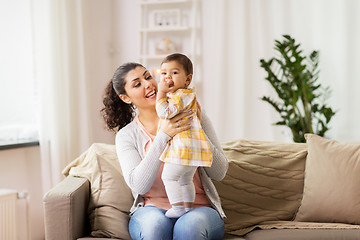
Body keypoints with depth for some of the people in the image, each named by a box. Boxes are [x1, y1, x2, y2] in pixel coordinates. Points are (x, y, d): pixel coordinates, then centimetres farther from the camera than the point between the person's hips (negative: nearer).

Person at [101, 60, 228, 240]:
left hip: (199, 207, 0)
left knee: (190, 225, -34)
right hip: (152, 209, 0)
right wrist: (163, 136, -21)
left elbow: (219, 173, 0)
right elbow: (139, 185, -14)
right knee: (155, 223, -35)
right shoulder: (126, 136, 3)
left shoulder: (191, 115, 4)